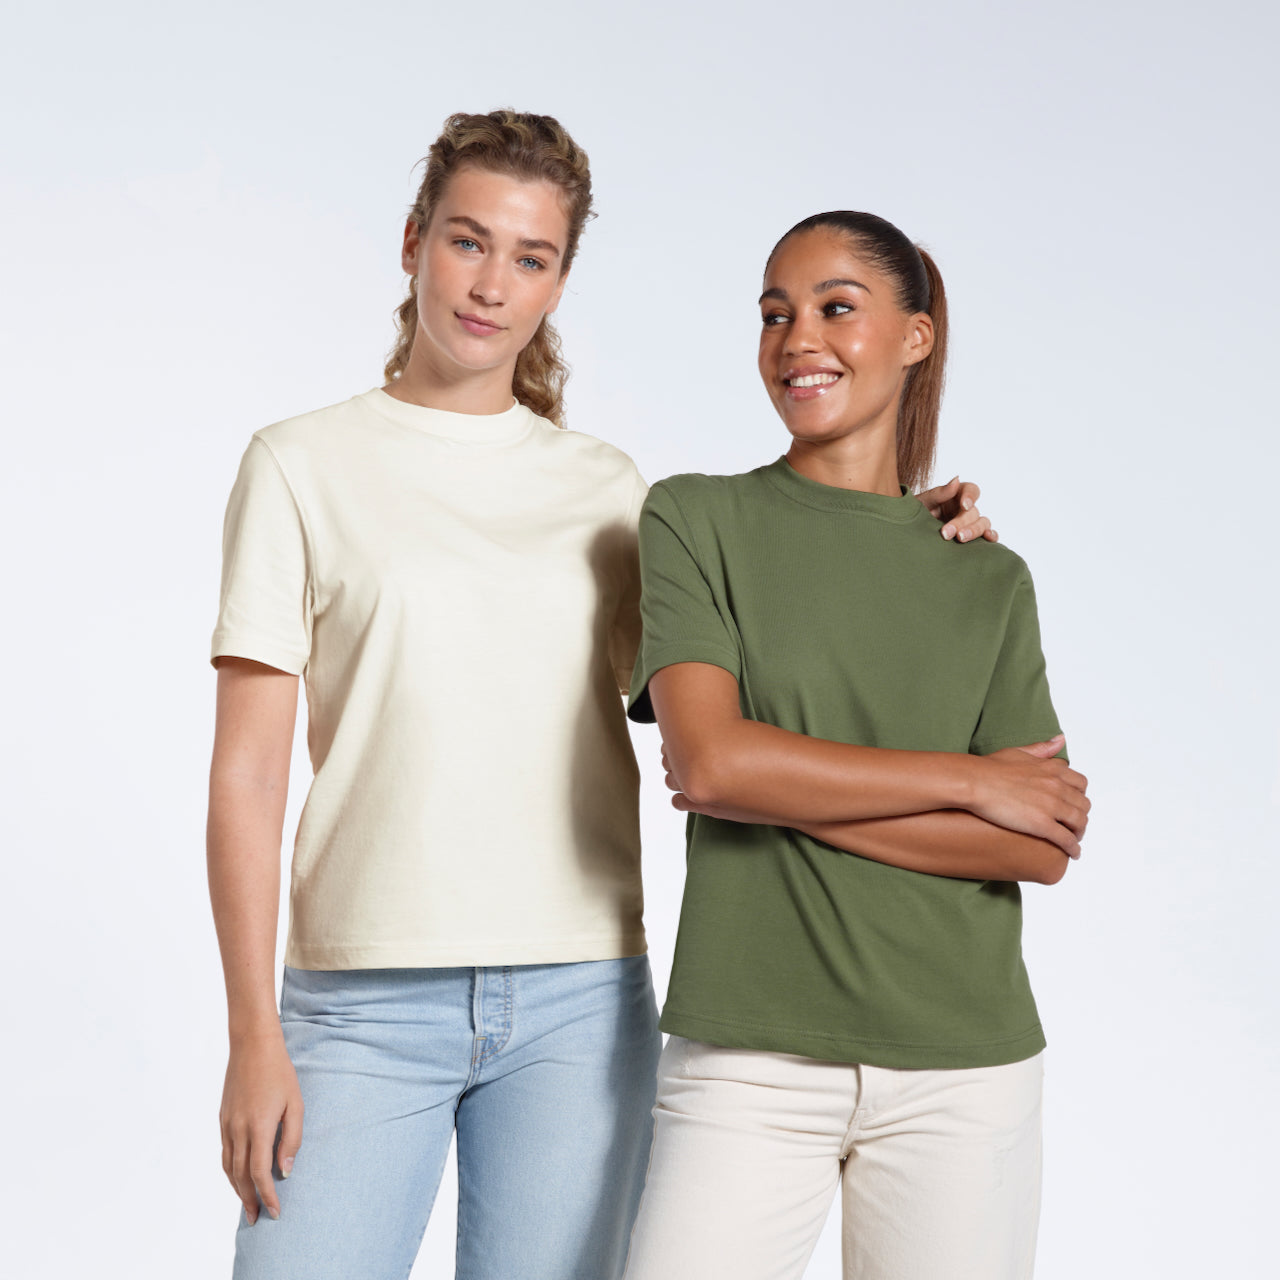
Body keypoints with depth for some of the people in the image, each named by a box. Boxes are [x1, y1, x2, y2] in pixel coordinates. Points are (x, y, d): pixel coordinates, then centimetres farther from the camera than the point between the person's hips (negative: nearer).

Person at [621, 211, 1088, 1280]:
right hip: (749, 1063, -2)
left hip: (961, 1069, 2)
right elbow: (711, 761, -12)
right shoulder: (698, 520, 3)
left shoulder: (991, 581, 9)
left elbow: (1042, 849, -2)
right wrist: (966, 779, -7)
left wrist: (788, 791, -9)